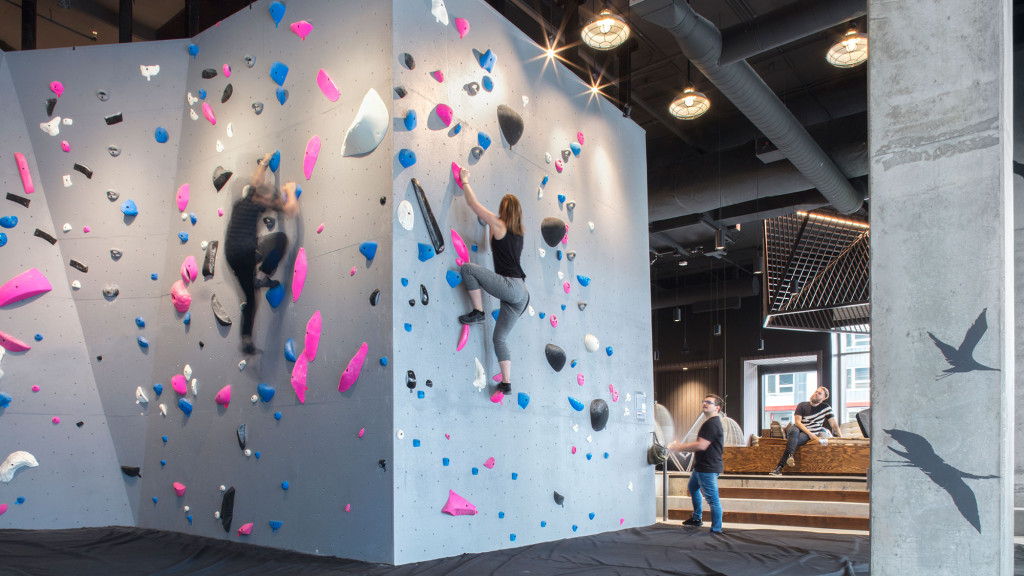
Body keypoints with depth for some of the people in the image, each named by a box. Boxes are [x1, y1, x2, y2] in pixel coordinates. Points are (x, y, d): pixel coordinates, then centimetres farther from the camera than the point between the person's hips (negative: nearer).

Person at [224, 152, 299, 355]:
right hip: (248, 251, -7)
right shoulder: (257, 204, -1)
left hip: (231, 256, 7)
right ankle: (263, 276, 4)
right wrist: (290, 191, 12)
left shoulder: (242, 201, 19)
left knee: (249, 296, 18)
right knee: (280, 238, 12)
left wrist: (263, 162, 52)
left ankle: (246, 338, 15)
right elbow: (292, 210, -7)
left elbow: (255, 181, 38)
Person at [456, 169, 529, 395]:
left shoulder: (499, 225, -2)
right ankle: (506, 383, 5)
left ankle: (478, 312, -3)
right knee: (500, 337, 10)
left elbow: (472, 202, 2)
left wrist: (465, 180, 16)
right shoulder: (517, 233, 19)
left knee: (467, 268, -4)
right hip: (520, 294, 9)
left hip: (510, 286, -9)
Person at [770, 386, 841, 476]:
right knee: (794, 430, -38)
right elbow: (797, 422, -4)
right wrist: (809, 433, -16)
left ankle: (779, 467, -45)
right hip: (798, 429, 0)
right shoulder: (802, 405, 6)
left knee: (797, 439, -34)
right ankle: (790, 456, -56)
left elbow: (834, 425, 8)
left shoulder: (826, 408, 8)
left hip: (808, 435, 0)